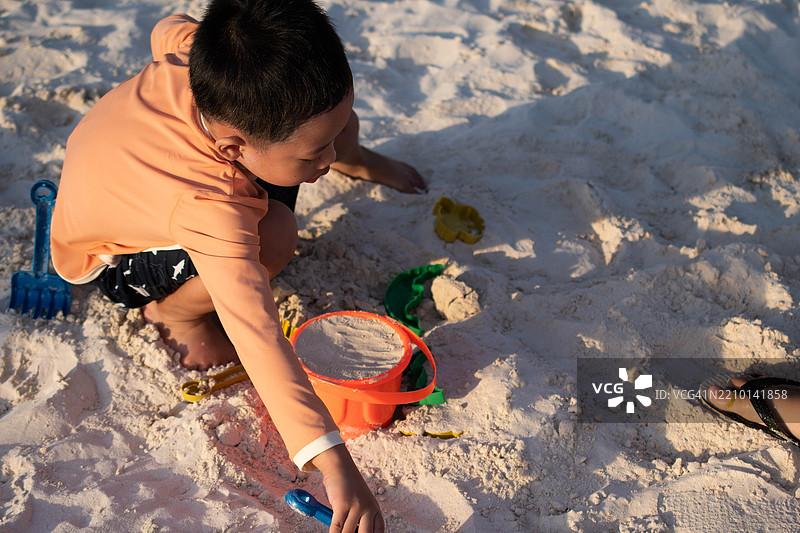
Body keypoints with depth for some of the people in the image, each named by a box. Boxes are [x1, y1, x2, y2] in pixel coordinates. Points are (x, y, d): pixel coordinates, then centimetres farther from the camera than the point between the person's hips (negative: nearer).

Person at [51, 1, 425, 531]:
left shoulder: (199, 49, -29)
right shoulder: (212, 213, -47)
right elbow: (256, 334, -52)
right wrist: (334, 463, -55)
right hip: (108, 258, -6)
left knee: (341, 125, -12)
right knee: (274, 235, -39)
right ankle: (171, 311, -9)